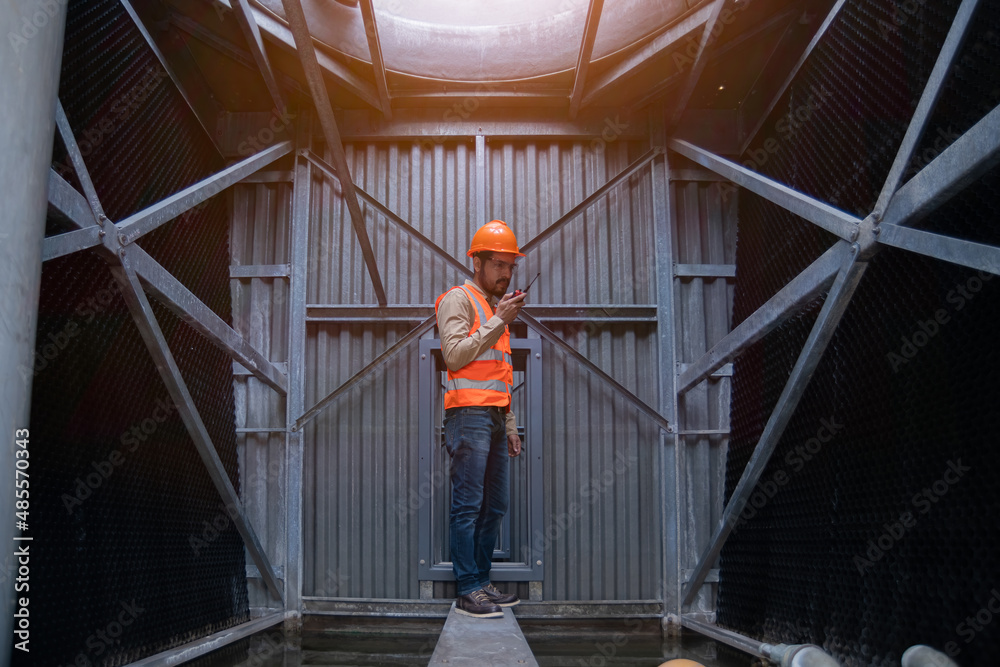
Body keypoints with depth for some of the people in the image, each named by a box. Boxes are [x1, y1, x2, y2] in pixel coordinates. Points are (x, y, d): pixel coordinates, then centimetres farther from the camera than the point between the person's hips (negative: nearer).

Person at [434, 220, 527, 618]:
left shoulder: (496, 307, 26)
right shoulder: (459, 299, 0)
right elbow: (455, 354, -14)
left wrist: (509, 426, 23)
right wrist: (498, 321, -12)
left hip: (494, 419, 9)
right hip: (469, 414, -8)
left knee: (494, 506, 8)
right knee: (468, 505, -9)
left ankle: (482, 582, 14)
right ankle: (467, 591, -7)